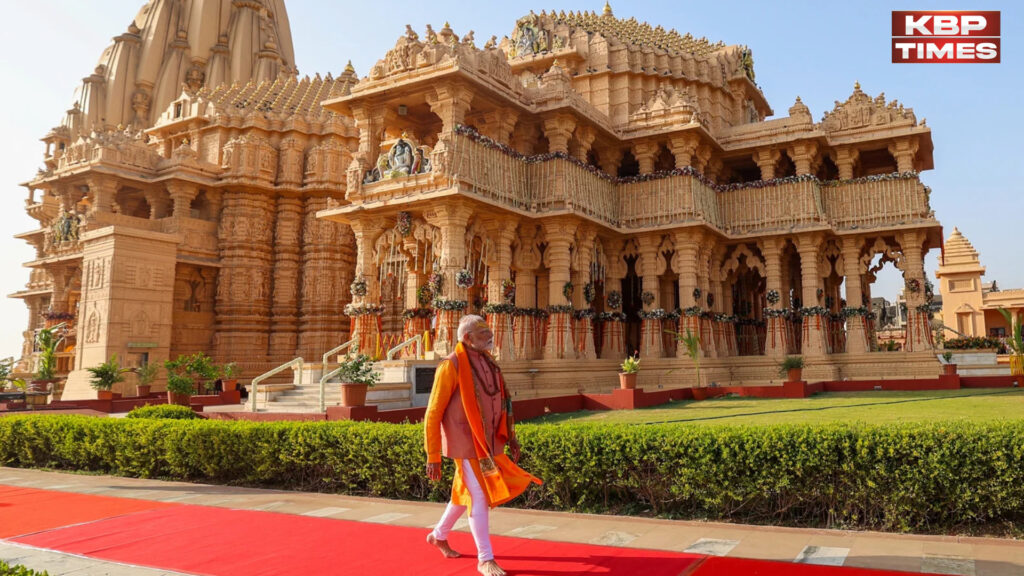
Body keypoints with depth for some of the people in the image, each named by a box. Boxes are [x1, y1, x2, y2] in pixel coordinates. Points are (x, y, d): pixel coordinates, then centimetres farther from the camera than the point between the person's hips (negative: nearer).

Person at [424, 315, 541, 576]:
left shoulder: (488, 363, 7)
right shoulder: (452, 366, -15)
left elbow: (501, 403, 16)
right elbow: (433, 414, -13)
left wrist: (510, 437, 11)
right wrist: (432, 457, -14)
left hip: (487, 442, 8)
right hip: (467, 444, -7)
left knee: (466, 492, 19)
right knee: (480, 497, -5)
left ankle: (439, 535, 40)